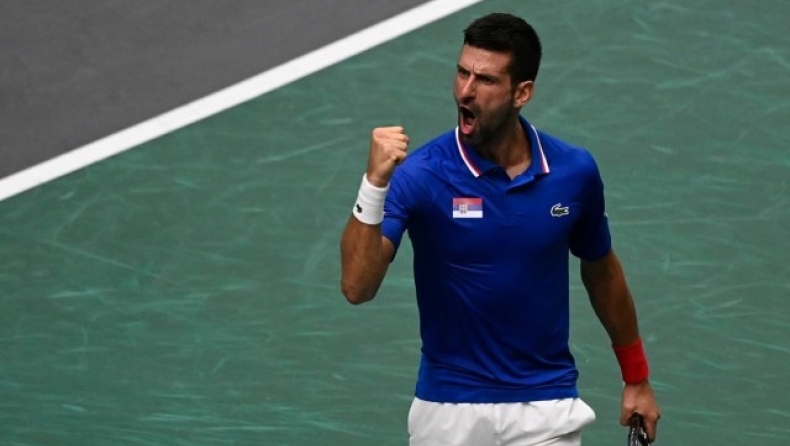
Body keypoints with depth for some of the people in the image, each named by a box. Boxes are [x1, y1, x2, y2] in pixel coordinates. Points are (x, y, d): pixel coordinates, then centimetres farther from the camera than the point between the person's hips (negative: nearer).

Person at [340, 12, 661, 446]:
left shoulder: (574, 170, -6)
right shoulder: (418, 174, -14)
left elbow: (601, 271, 13)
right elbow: (357, 287, -24)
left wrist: (636, 378, 19)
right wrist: (374, 183, -36)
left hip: (546, 409, 1)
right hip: (448, 409, -1)